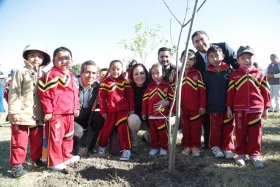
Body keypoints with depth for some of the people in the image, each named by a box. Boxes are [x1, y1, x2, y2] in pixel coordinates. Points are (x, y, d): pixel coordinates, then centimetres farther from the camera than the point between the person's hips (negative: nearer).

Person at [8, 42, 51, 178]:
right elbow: (14, 93, -8)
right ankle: (17, 165, 18)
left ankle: (36, 159, 34)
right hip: (22, 115, -4)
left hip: (38, 115, 4)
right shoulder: (21, 73, -4)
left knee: (38, 140, 16)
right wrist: (14, 111, -13)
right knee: (19, 142, 6)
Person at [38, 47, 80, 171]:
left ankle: (66, 157, 34)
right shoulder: (51, 75, -11)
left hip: (69, 113, 9)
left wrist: (76, 108, 18)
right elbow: (45, 93, -15)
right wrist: (48, 110, -16)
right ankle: (54, 161, 12)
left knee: (68, 136, 19)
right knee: (55, 138, -1)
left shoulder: (72, 77, 15)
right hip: (55, 113, -8)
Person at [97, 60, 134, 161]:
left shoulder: (125, 82, 2)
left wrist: (131, 109, 0)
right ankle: (102, 146, 32)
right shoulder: (105, 82, -1)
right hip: (110, 110, 1)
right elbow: (101, 97, -2)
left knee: (123, 128, -8)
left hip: (123, 110, 0)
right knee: (107, 129, 10)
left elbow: (130, 96, 3)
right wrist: (103, 111, -4)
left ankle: (126, 150, 0)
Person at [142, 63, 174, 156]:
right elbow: (145, 100, 6)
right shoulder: (150, 86, 6)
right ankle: (154, 147, 24)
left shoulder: (167, 86, -2)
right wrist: (144, 112, 3)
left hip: (163, 114, -3)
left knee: (163, 132, 6)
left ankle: (164, 147, 21)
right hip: (151, 114, 3)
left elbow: (172, 99, -1)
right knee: (153, 132, 12)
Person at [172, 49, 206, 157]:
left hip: (196, 108, -2)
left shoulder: (197, 74, -2)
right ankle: (186, 146, 23)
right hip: (182, 108, 2)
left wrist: (202, 105, -8)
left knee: (196, 128, 7)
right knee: (185, 128, 12)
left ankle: (195, 146, 19)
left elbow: (202, 91, -4)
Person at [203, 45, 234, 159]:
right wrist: (204, 105, 3)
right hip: (214, 107, 0)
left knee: (228, 128, 9)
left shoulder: (229, 71, -2)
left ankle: (227, 148, 23)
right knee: (215, 129, 9)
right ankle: (215, 146, 26)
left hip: (228, 106, 0)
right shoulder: (207, 73, 0)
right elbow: (204, 91, 5)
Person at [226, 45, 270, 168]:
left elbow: (265, 92, 7)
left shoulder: (260, 74, 5)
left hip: (256, 109, 1)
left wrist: (265, 108, 6)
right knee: (240, 133, 7)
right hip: (239, 109, 0)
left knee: (255, 133, 6)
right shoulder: (234, 75, 3)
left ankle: (254, 155, 19)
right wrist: (229, 108, 0)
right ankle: (241, 154, 20)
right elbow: (230, 92, 2)